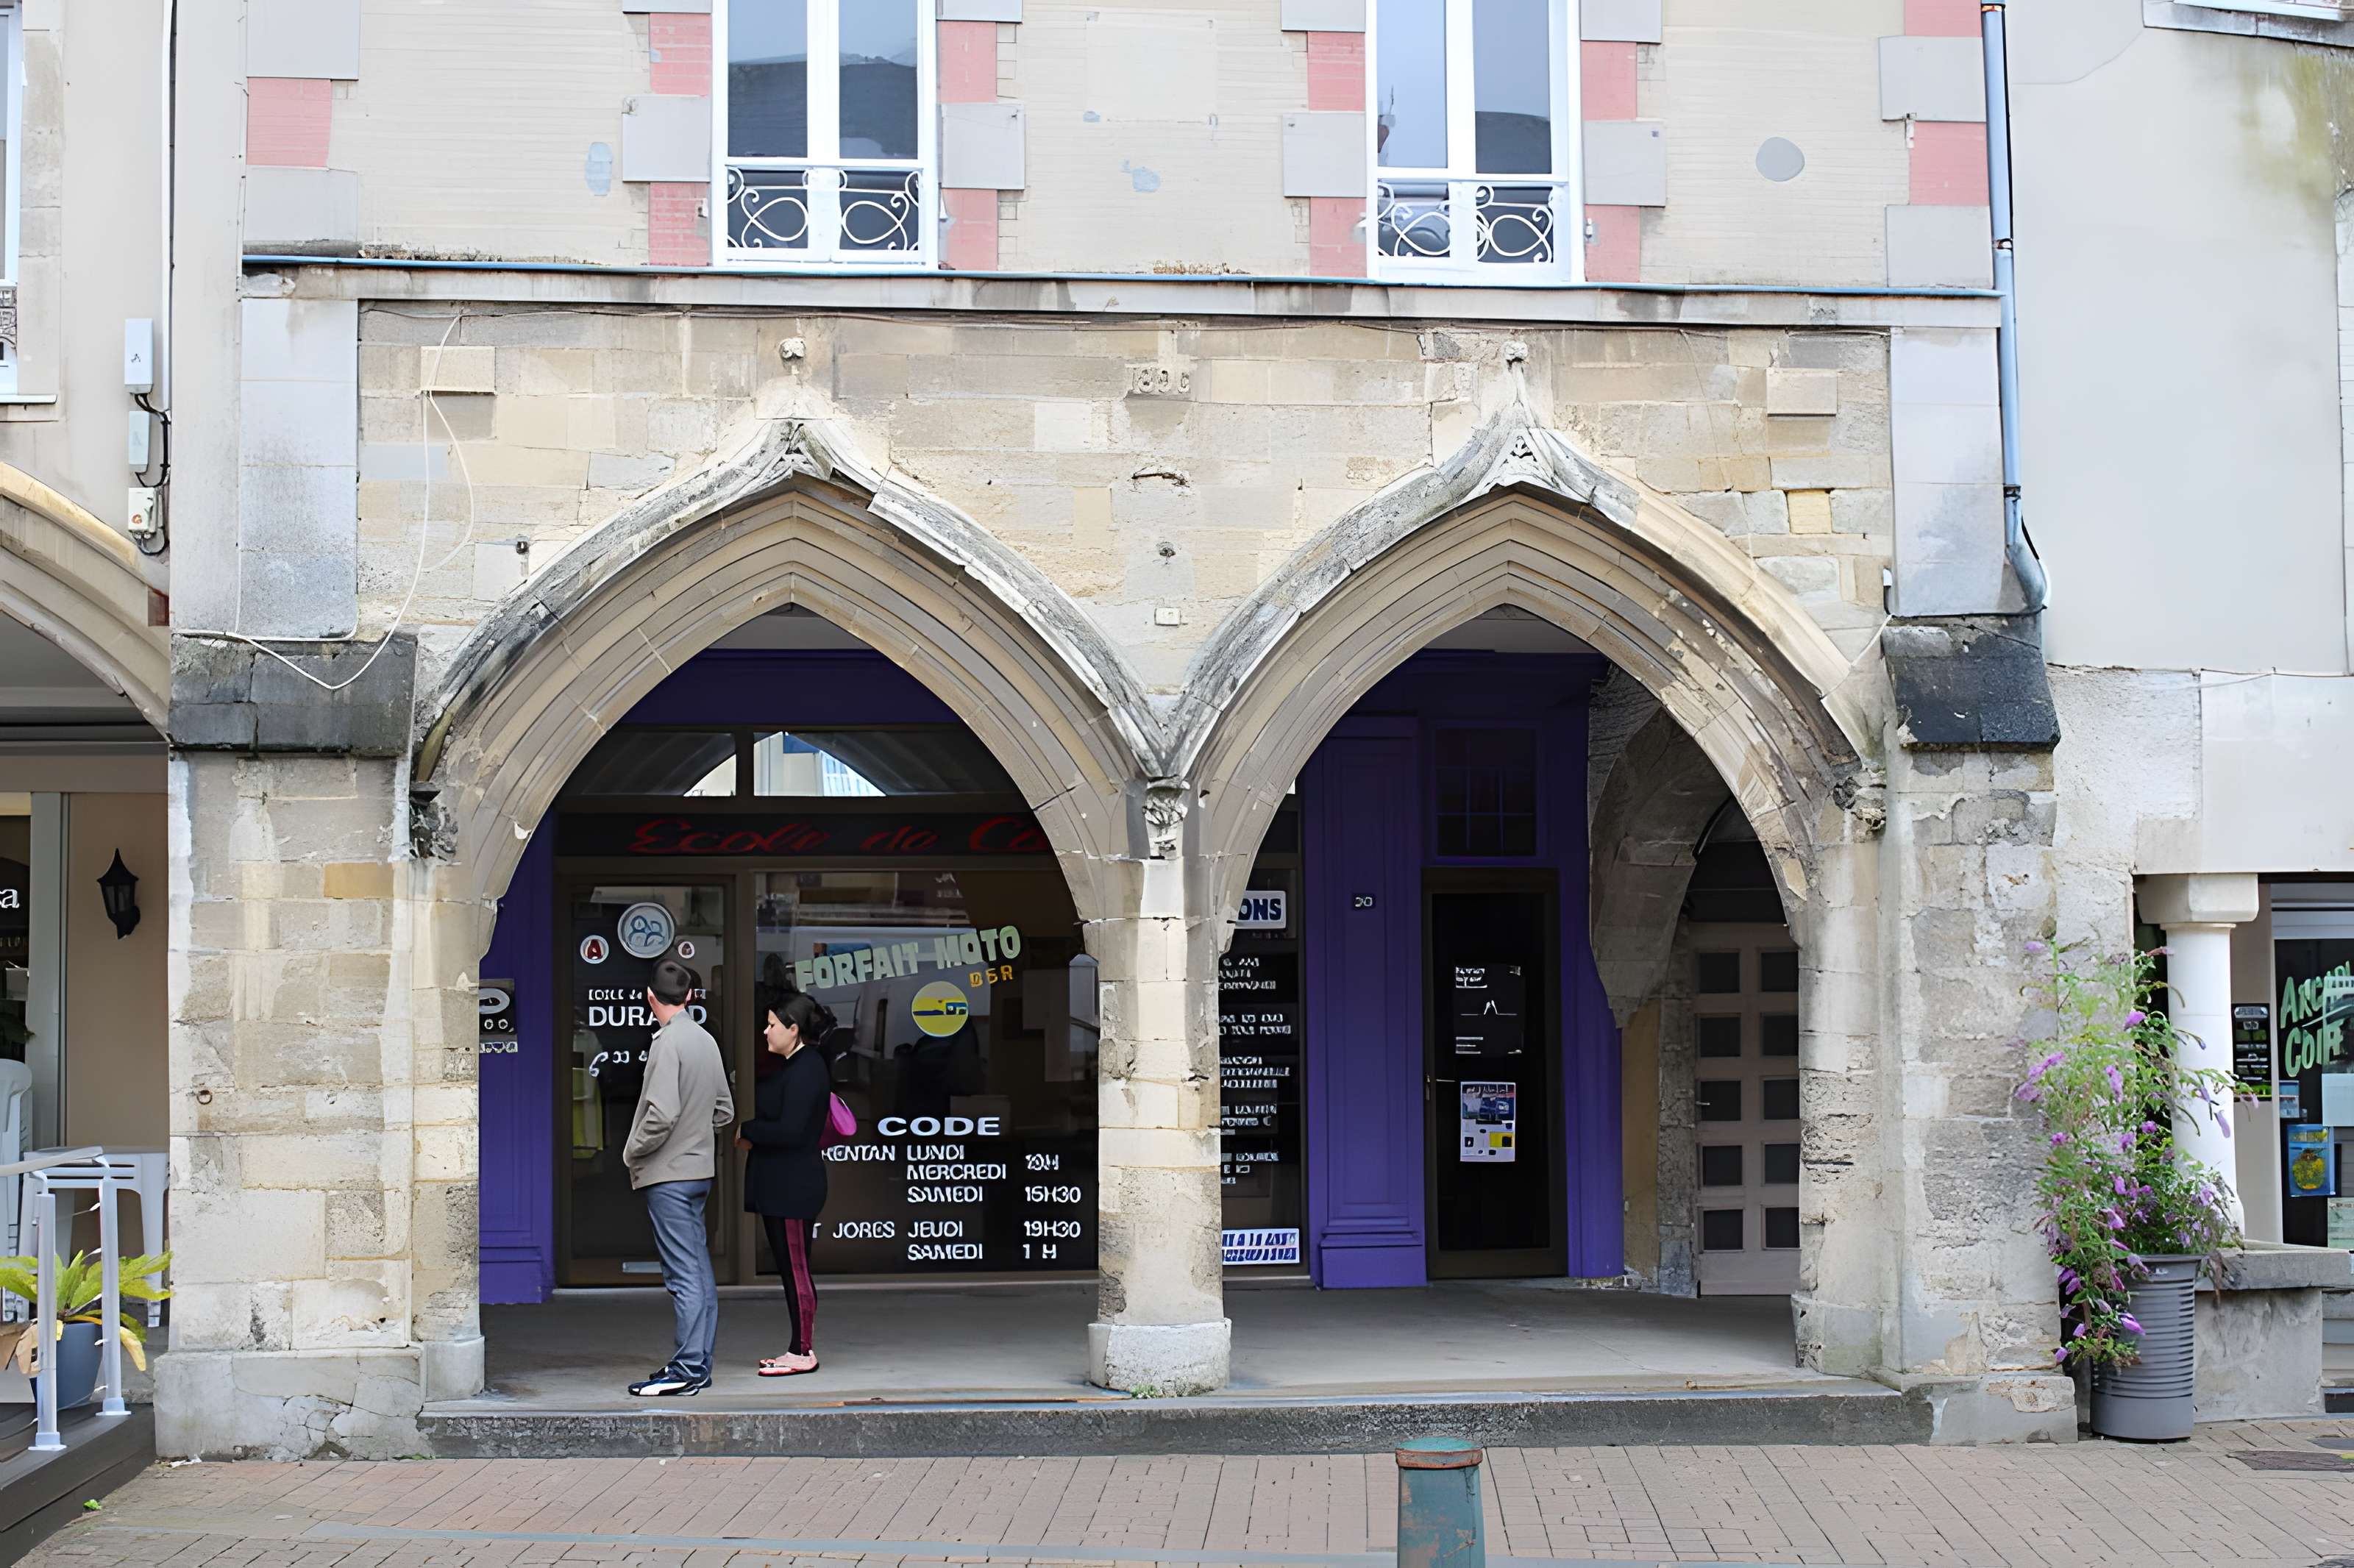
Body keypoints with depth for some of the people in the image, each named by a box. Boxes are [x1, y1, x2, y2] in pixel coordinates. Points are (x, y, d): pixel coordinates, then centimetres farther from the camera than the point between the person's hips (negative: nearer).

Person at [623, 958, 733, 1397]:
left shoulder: (668, 1043, -16)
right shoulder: (707, 1040, 9)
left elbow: (661, 1114, -23)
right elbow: (725, 1110, 15)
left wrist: (632, 1151, -9)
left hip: (668, 1174, -9)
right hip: (700, 1169, 9)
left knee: (683, 1275, -8)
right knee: (699, 1271, 11)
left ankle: (687, 1371, -7)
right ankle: (699, 1364, 17)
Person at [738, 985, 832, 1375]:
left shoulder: (806, 1070, -16)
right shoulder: (790, 1066, 16)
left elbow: (789, 1130, -23)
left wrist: (747, 1131, -10)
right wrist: (753, 1135, 3)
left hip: (794, 1186, -10)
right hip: (779, 1185, 10)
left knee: (795, 1268, -4)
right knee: (789, 1269, 13)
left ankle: (803, 1352, 1)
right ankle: (800, 1348, 18)